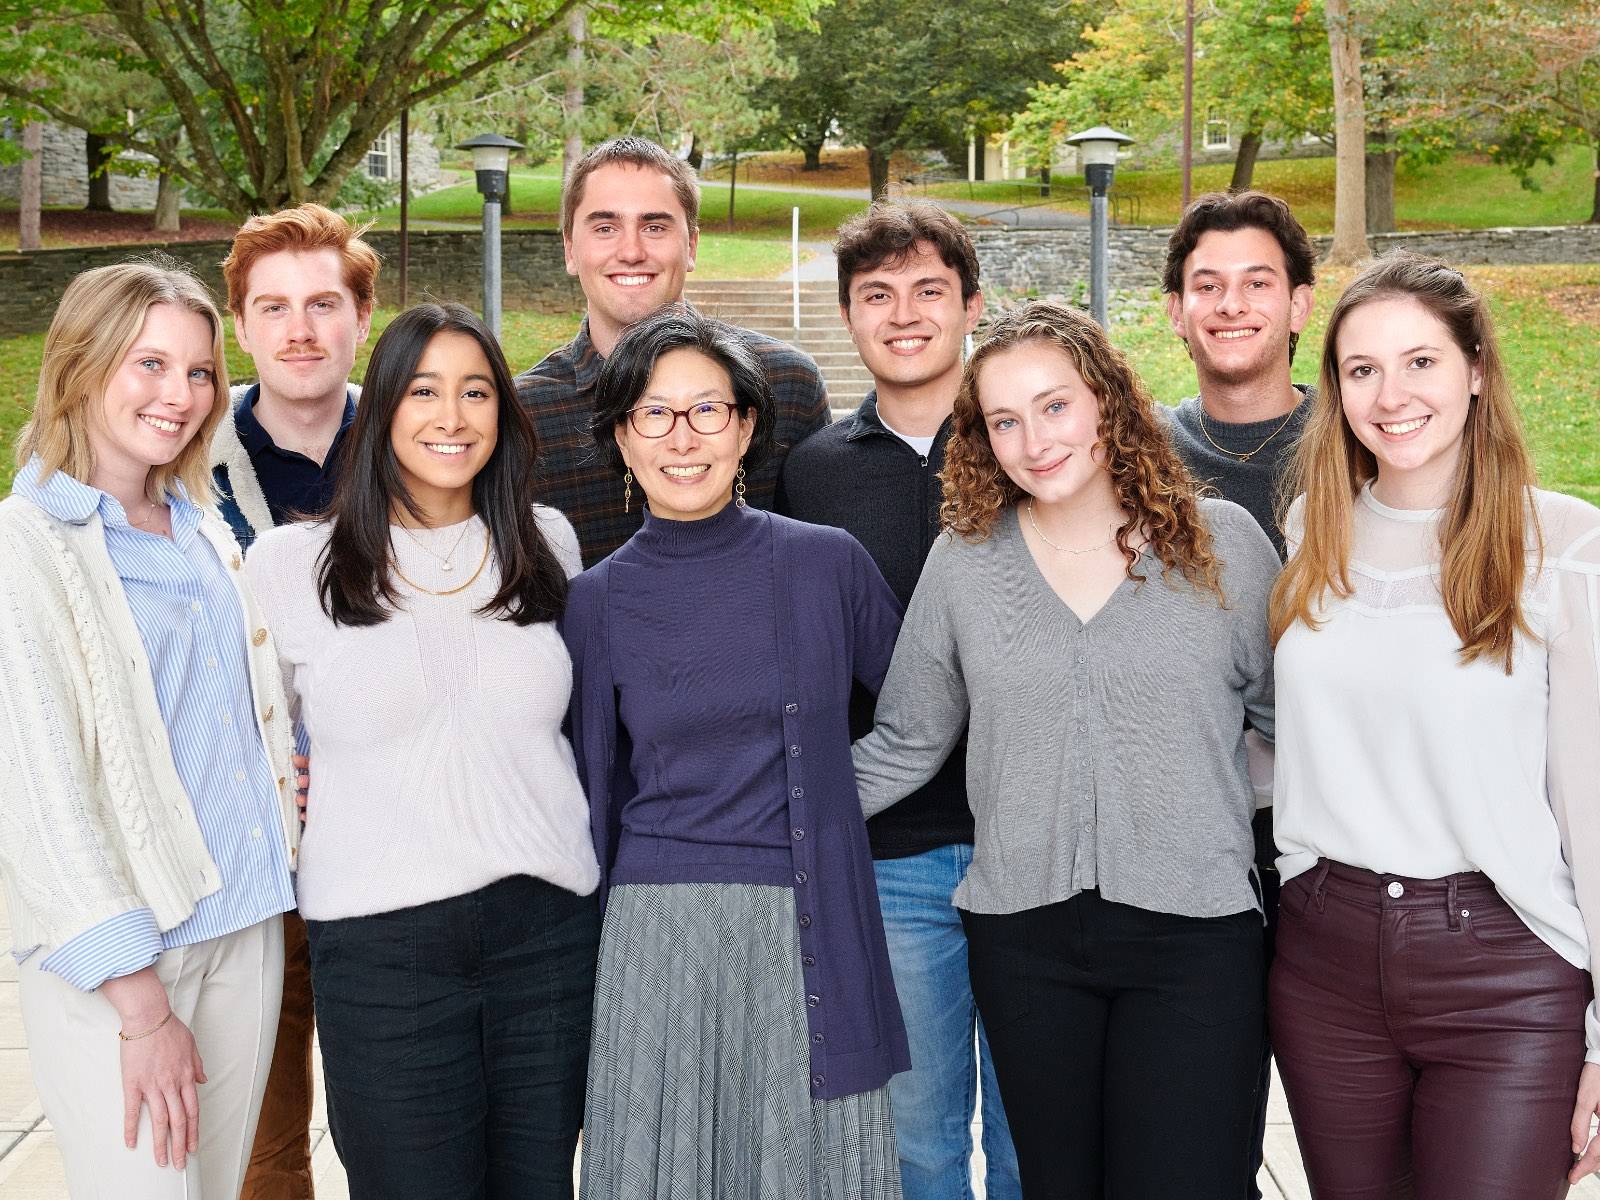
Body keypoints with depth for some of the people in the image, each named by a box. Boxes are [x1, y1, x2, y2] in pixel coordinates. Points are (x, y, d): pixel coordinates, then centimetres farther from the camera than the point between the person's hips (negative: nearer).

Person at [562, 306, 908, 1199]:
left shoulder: (828, 563, -1)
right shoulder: (598, 602, 3)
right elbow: (596, 791, 9)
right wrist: (582, 960, 10)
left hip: (808, 936, 0)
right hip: (656, 933, 1)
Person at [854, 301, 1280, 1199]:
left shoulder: (1224, 542, 1)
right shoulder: (963, 563, 4)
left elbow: (1294, 717, 7)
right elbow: (902, 748, 9)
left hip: (1194, 930, -2)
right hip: (1024, 937, 2)